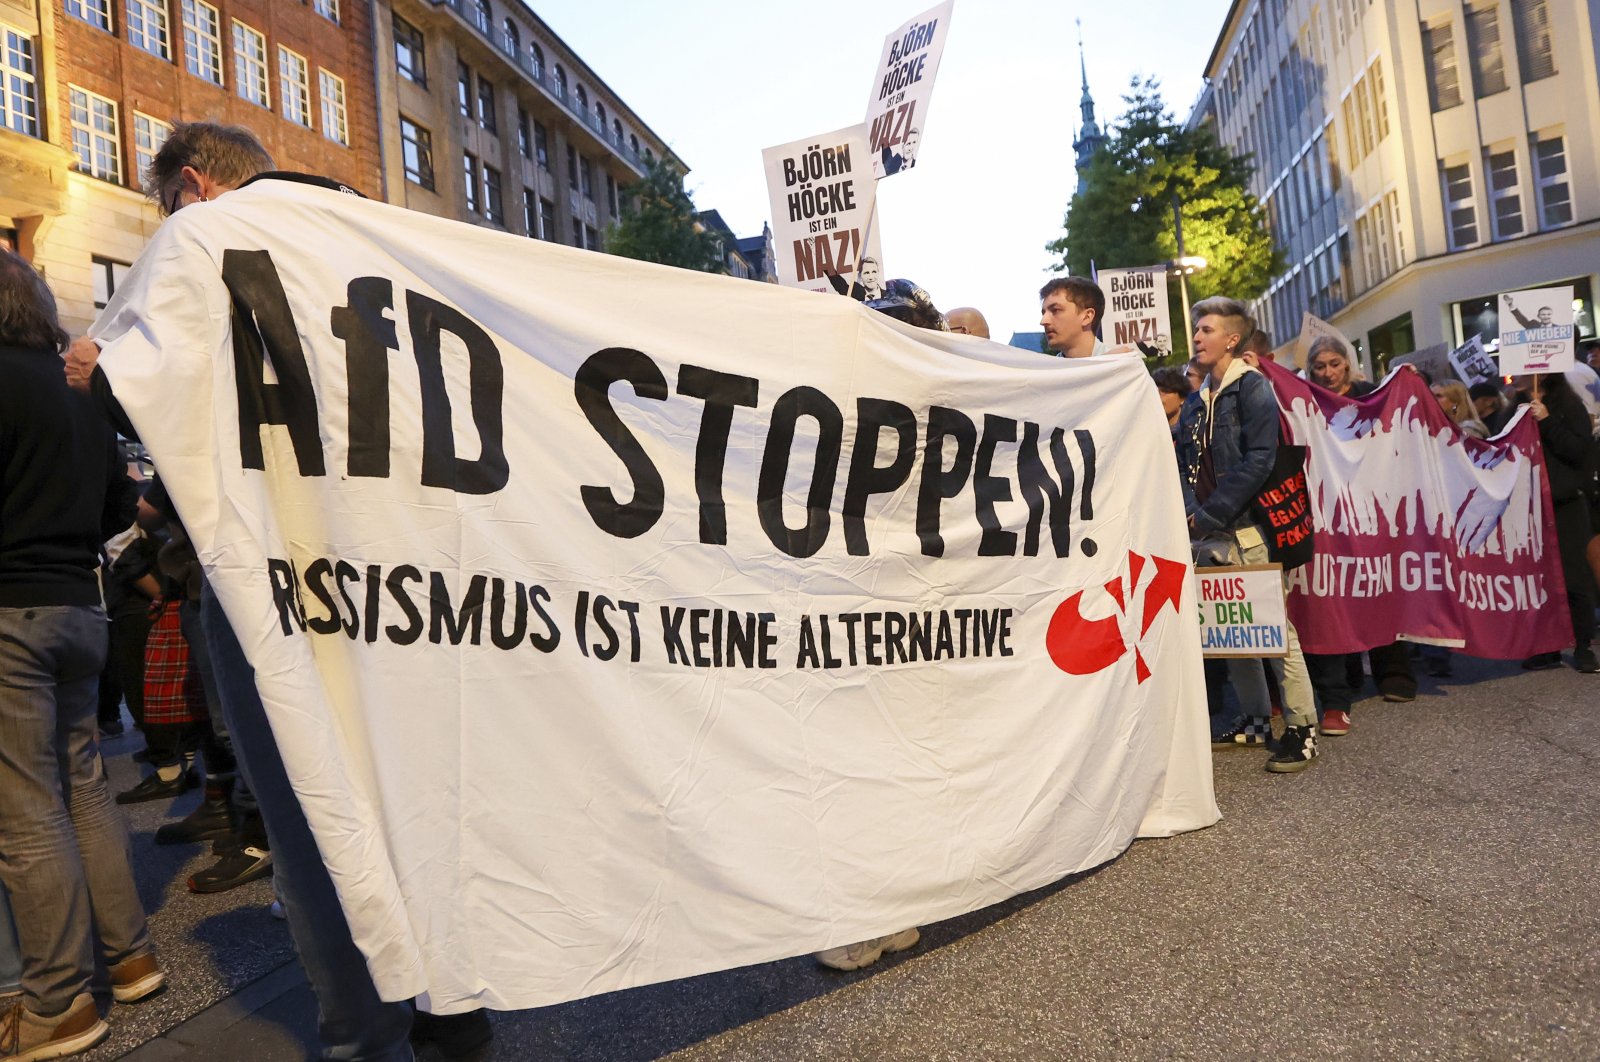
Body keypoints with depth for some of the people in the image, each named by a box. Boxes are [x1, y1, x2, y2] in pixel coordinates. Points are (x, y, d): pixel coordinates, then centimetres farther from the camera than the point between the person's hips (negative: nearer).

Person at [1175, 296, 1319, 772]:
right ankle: (1257, 720, 25)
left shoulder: (1253, 387, -5)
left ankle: (1302, 728, 5)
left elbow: (1258, 460, -16)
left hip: (1248, 529, -7)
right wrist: (1192, 513, -2)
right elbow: (1183, 464, 14)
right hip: (1208, 536, 7)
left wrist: (1212, 512, -16)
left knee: (1275, 627, -4)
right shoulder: (1196, 402, 16)